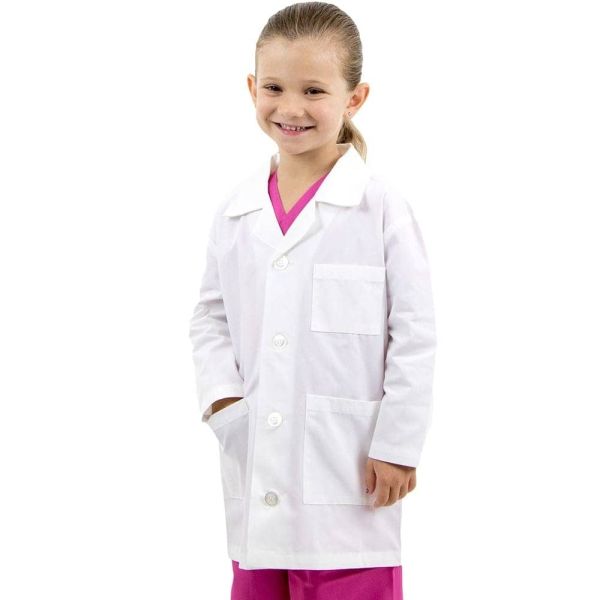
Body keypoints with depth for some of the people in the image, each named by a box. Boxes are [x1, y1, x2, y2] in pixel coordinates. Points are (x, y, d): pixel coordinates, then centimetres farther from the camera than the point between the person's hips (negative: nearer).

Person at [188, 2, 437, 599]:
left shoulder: (381, 206, -8)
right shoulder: (235, 211, 5)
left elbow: (414, 336, -6)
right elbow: (210, 317, 14)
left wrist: (396, 448, -7)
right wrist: (220, 397, -2)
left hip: (347, 470, -4)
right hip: (256, 461, 4)